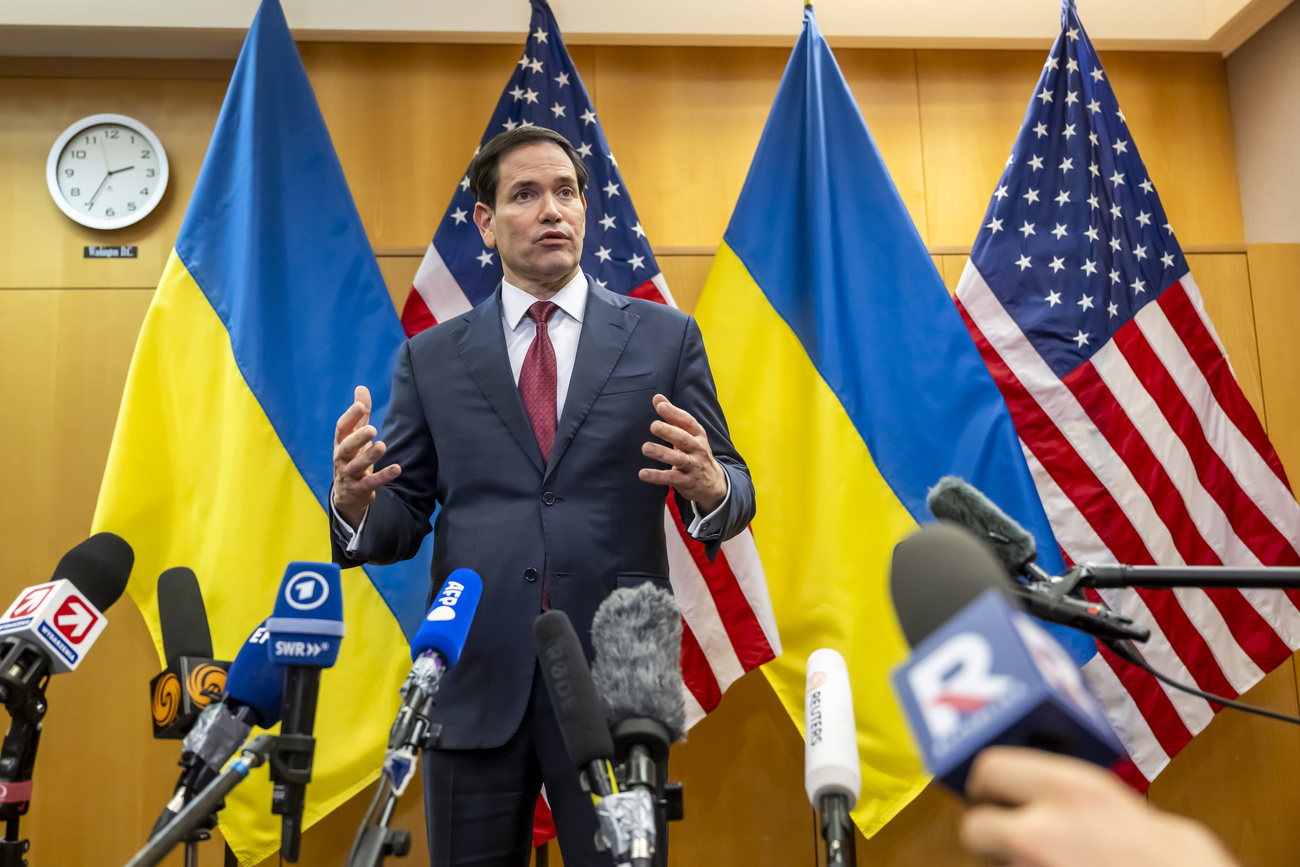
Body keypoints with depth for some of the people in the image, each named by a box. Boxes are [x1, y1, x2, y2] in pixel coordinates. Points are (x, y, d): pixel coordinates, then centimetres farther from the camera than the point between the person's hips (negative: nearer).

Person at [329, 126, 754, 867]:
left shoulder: (664, 337, 5)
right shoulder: (432, 358, 8)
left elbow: (733, 491, 3)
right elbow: (402, 520, 6)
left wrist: (709, 485, -21)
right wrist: (357, 500, -16)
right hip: (475, 681, 2)